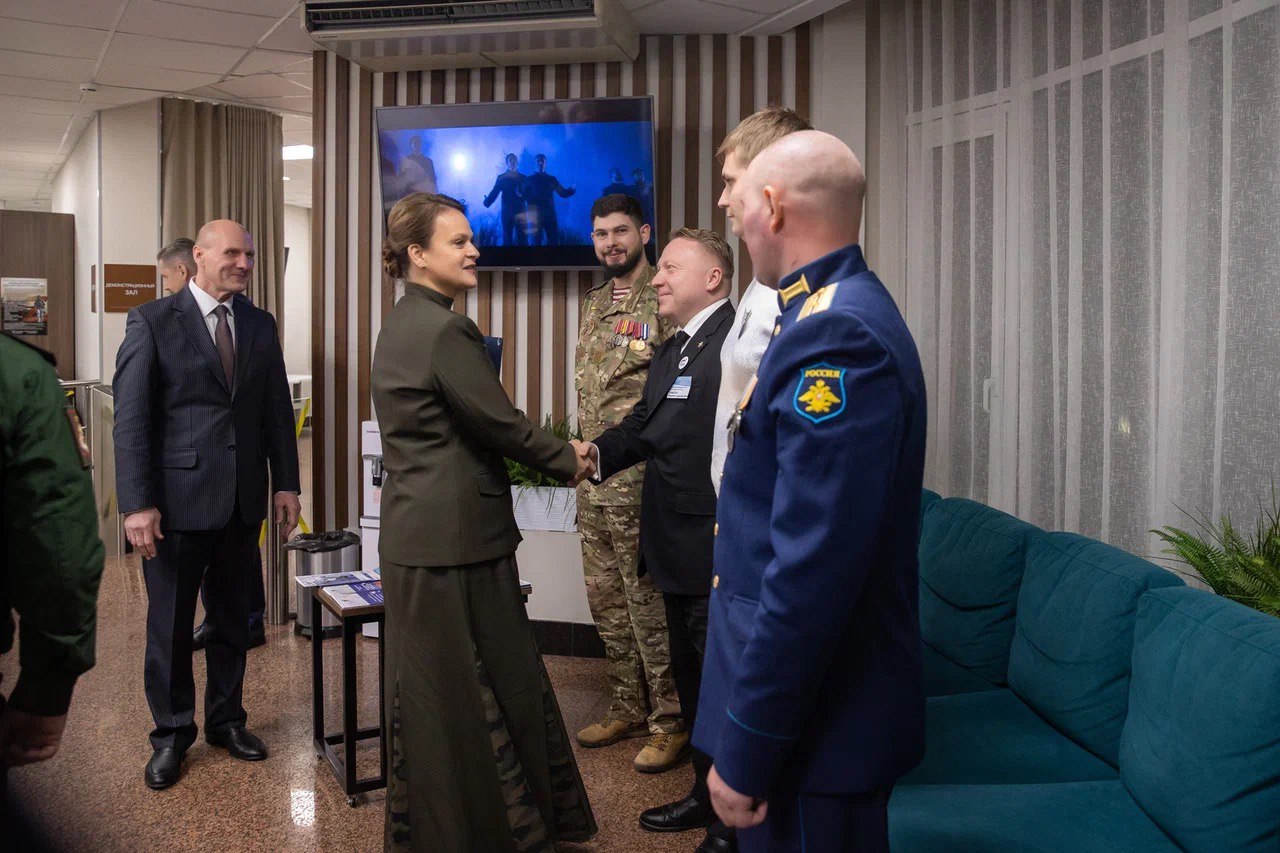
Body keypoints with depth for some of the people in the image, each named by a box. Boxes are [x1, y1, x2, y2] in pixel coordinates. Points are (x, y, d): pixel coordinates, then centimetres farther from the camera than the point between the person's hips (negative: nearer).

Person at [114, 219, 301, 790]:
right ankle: (171, 734, 25)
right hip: (177, 498, -4)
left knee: (232, 618, 14)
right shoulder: (152, 322, -5)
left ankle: (226, 720, 31)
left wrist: (285, 483, 6)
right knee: (170, 623, 8)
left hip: (242, 501, 4)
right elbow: (131, 418, -9)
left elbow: (277, 410, 11)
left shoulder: (261, 325, 8)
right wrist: (136, 503, -14)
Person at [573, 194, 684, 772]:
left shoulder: (665, 302, -9)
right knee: (606, 599, 15)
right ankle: (629, 708, 29)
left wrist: (624, 449, -16)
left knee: (649, 600, -2)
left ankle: (669, 722, 12)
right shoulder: (593, 305, 15)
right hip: (593, 480, 8)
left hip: (639, 480, -8)